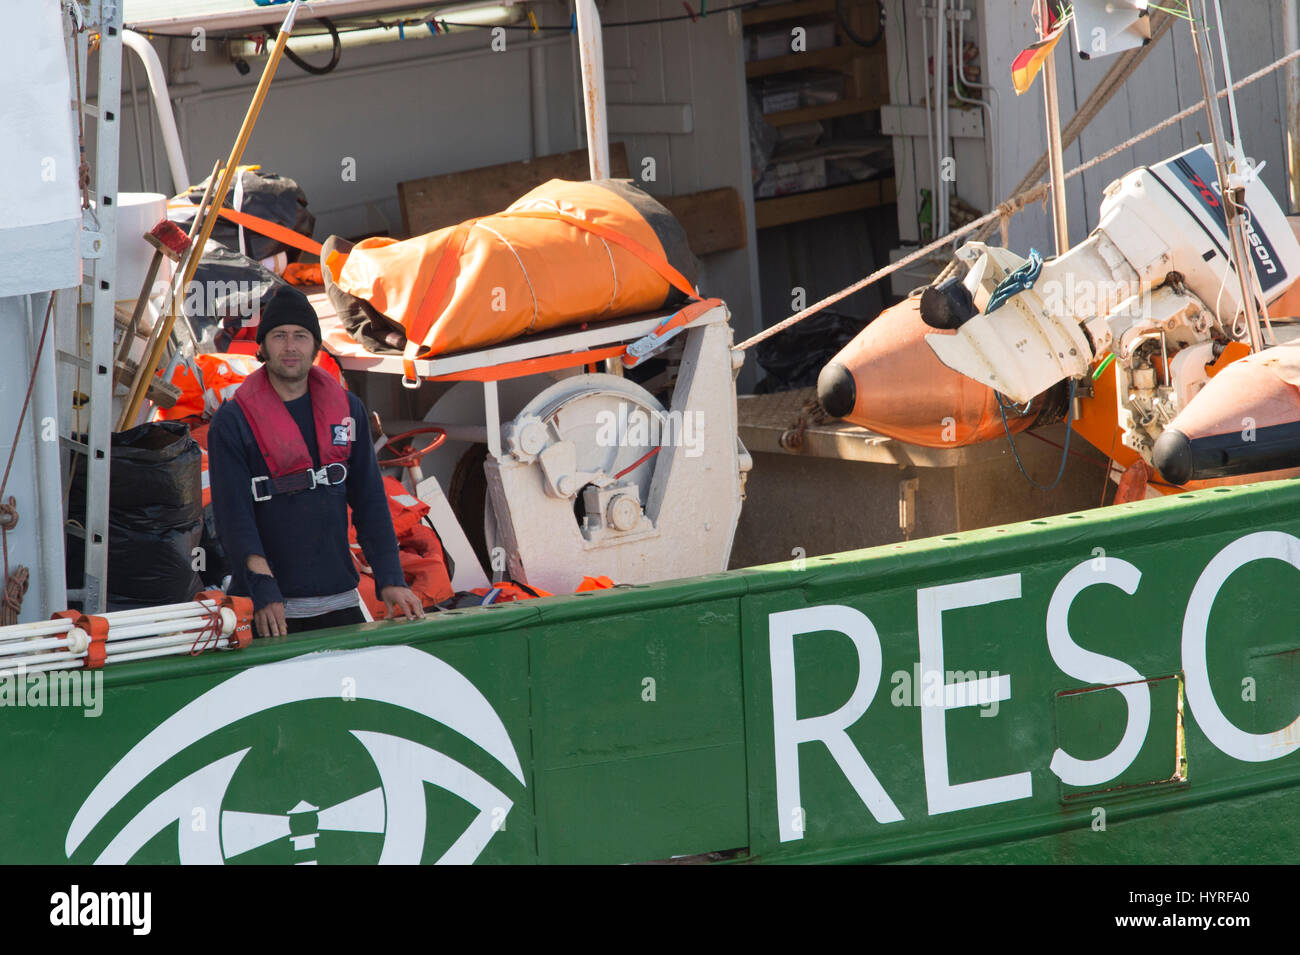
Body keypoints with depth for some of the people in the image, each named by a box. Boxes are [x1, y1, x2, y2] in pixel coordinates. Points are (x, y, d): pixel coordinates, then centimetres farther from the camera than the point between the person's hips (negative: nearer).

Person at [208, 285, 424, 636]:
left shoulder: (347, 409, 9)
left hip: (339, 604, 4)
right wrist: (264, 595, -22)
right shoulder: (232, 423, -5)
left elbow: (370, 502, 11)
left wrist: (390, 580, 1)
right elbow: (233, 518, -11)